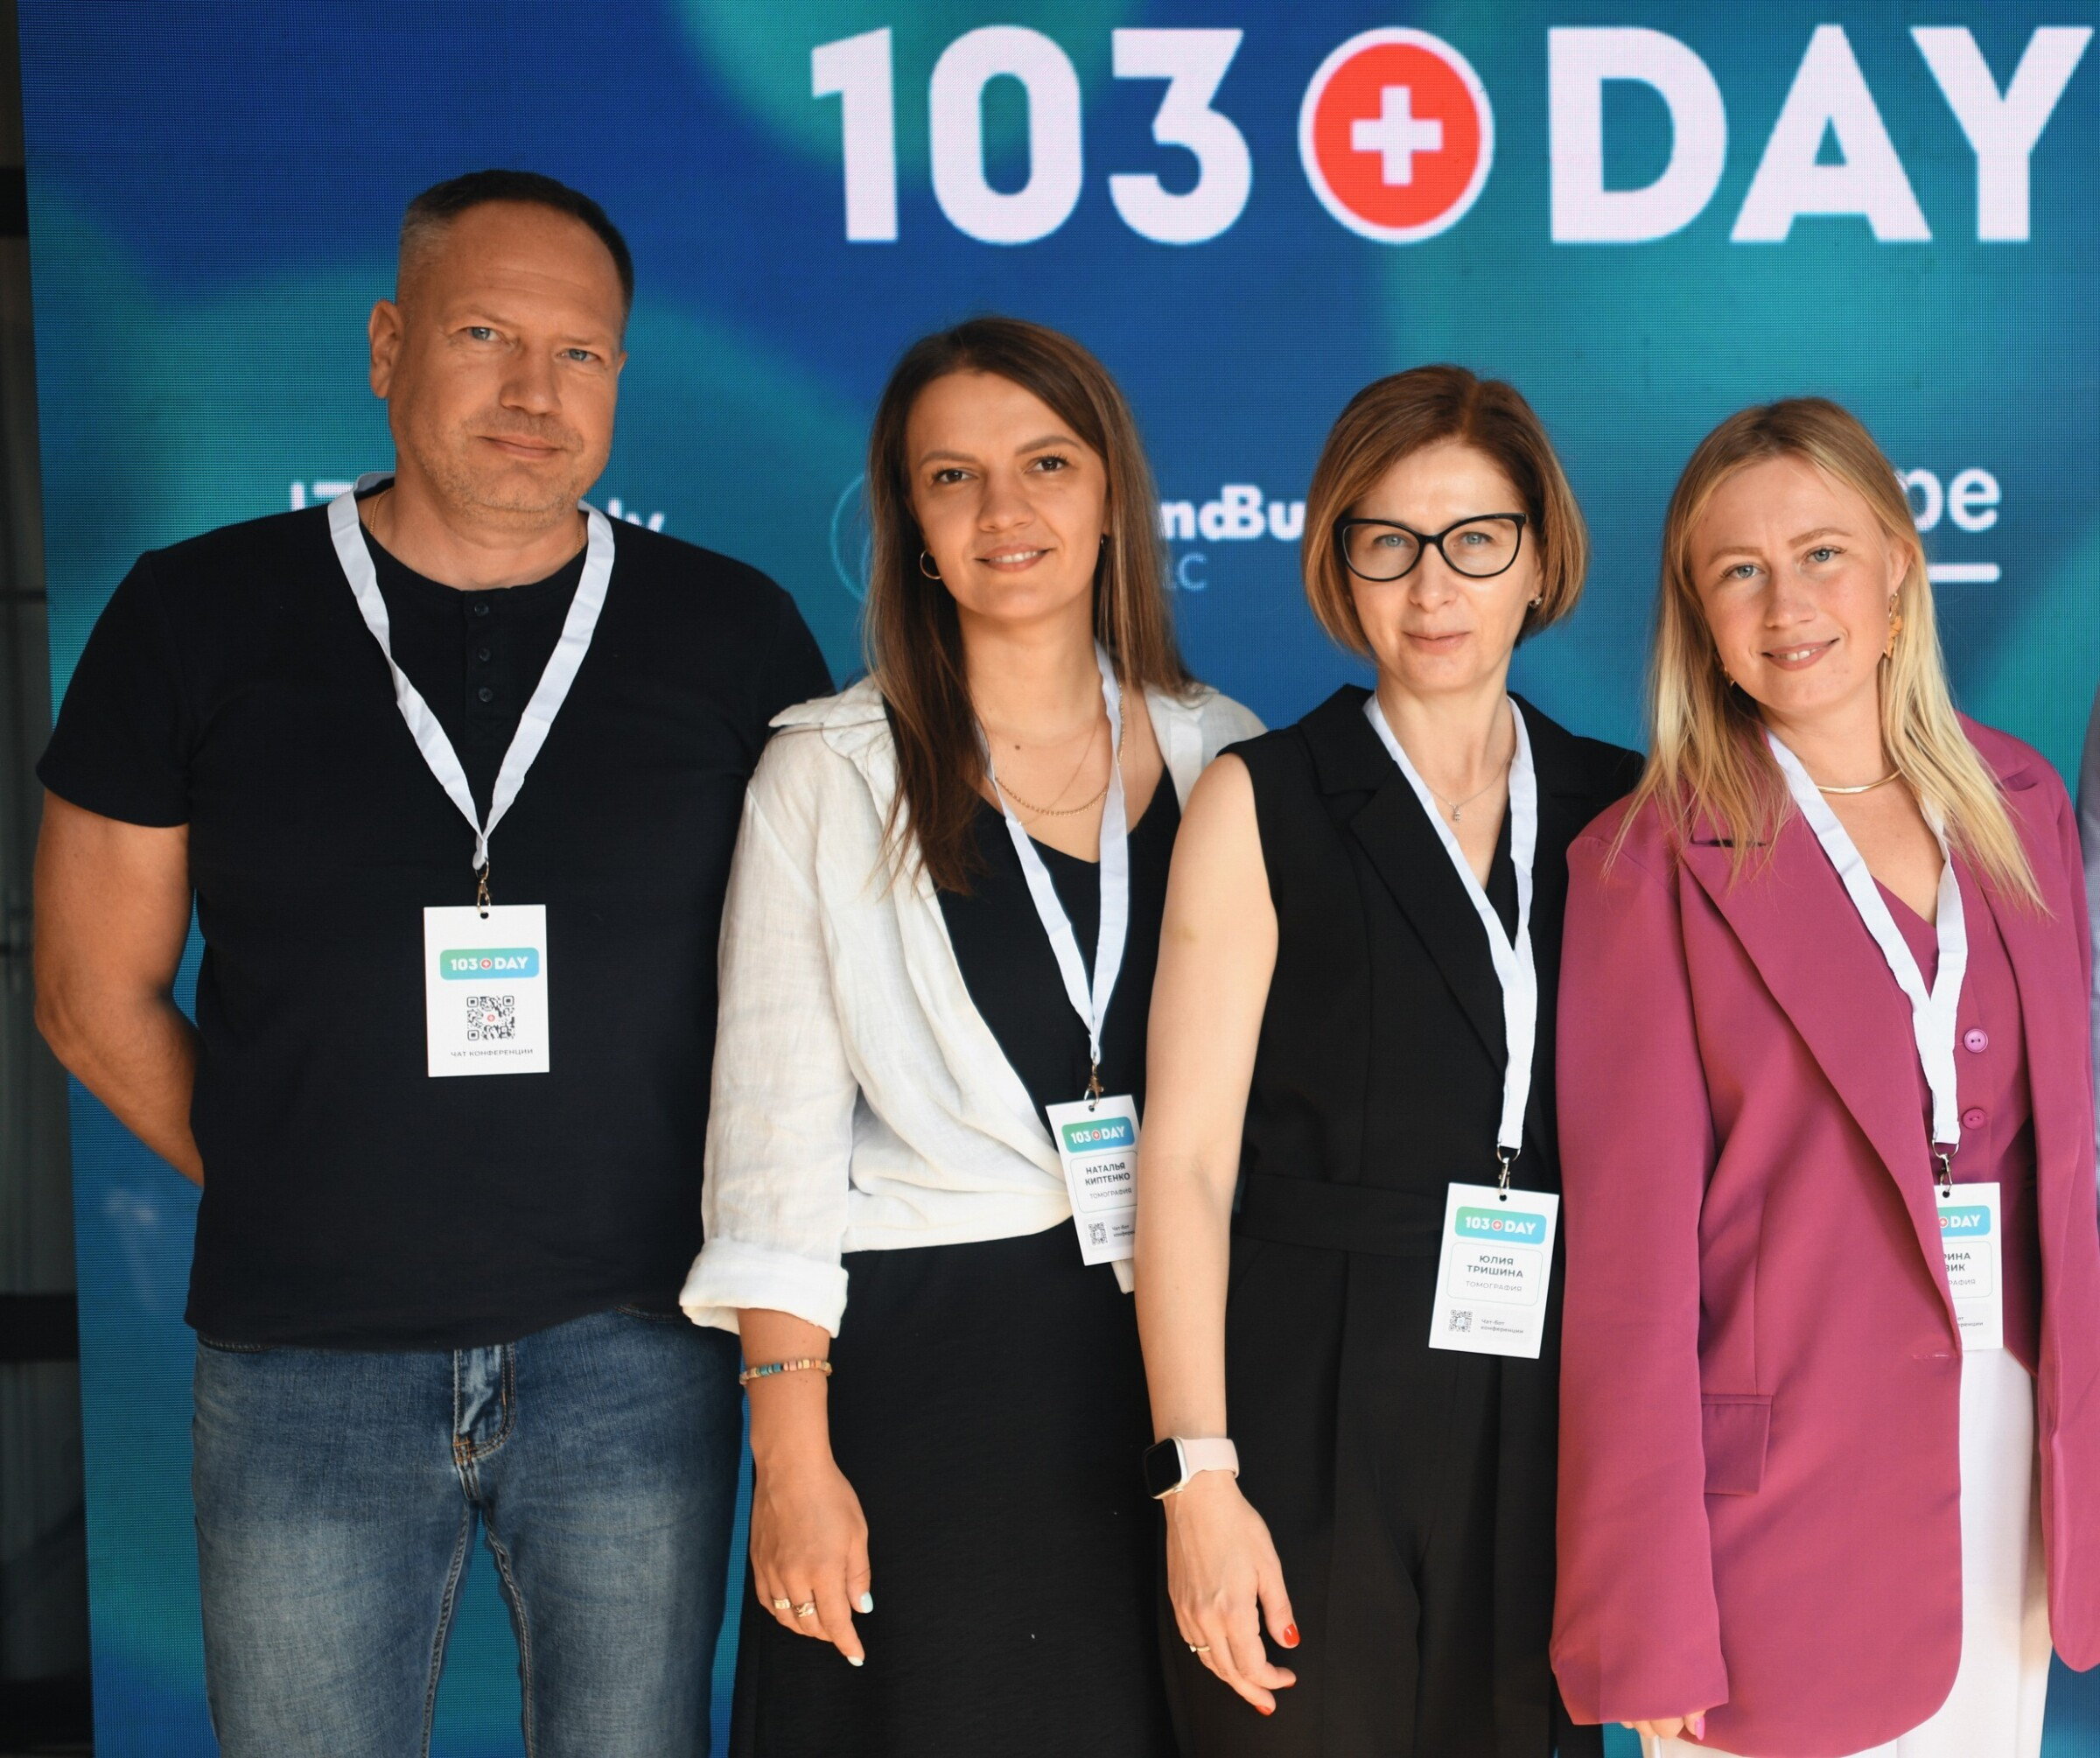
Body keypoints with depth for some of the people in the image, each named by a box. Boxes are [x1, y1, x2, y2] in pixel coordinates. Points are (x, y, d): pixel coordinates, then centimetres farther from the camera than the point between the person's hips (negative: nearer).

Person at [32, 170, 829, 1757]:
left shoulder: (736, 634, 2)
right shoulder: (197, 615, 1)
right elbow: (97, 996, 6)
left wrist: (729, 1232, 1)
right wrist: (304, 1204, 2)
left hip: (634, 1353, 1)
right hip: (305, 1367, 0)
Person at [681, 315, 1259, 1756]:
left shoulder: (1222, 760, 6)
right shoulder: (831, 773, 0)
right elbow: (775, 1139, -3)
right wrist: (791, 1449, -9)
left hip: (1182, 1361, 2)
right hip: (924, 1374, -2)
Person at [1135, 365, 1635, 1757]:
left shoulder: (1619, 810, 8)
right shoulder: (1263, 804, 0)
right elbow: (1186, 1156, -6)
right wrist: (1196, 1476, -13)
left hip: (1551, 1433, 3)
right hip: (1312, 1434, -3)